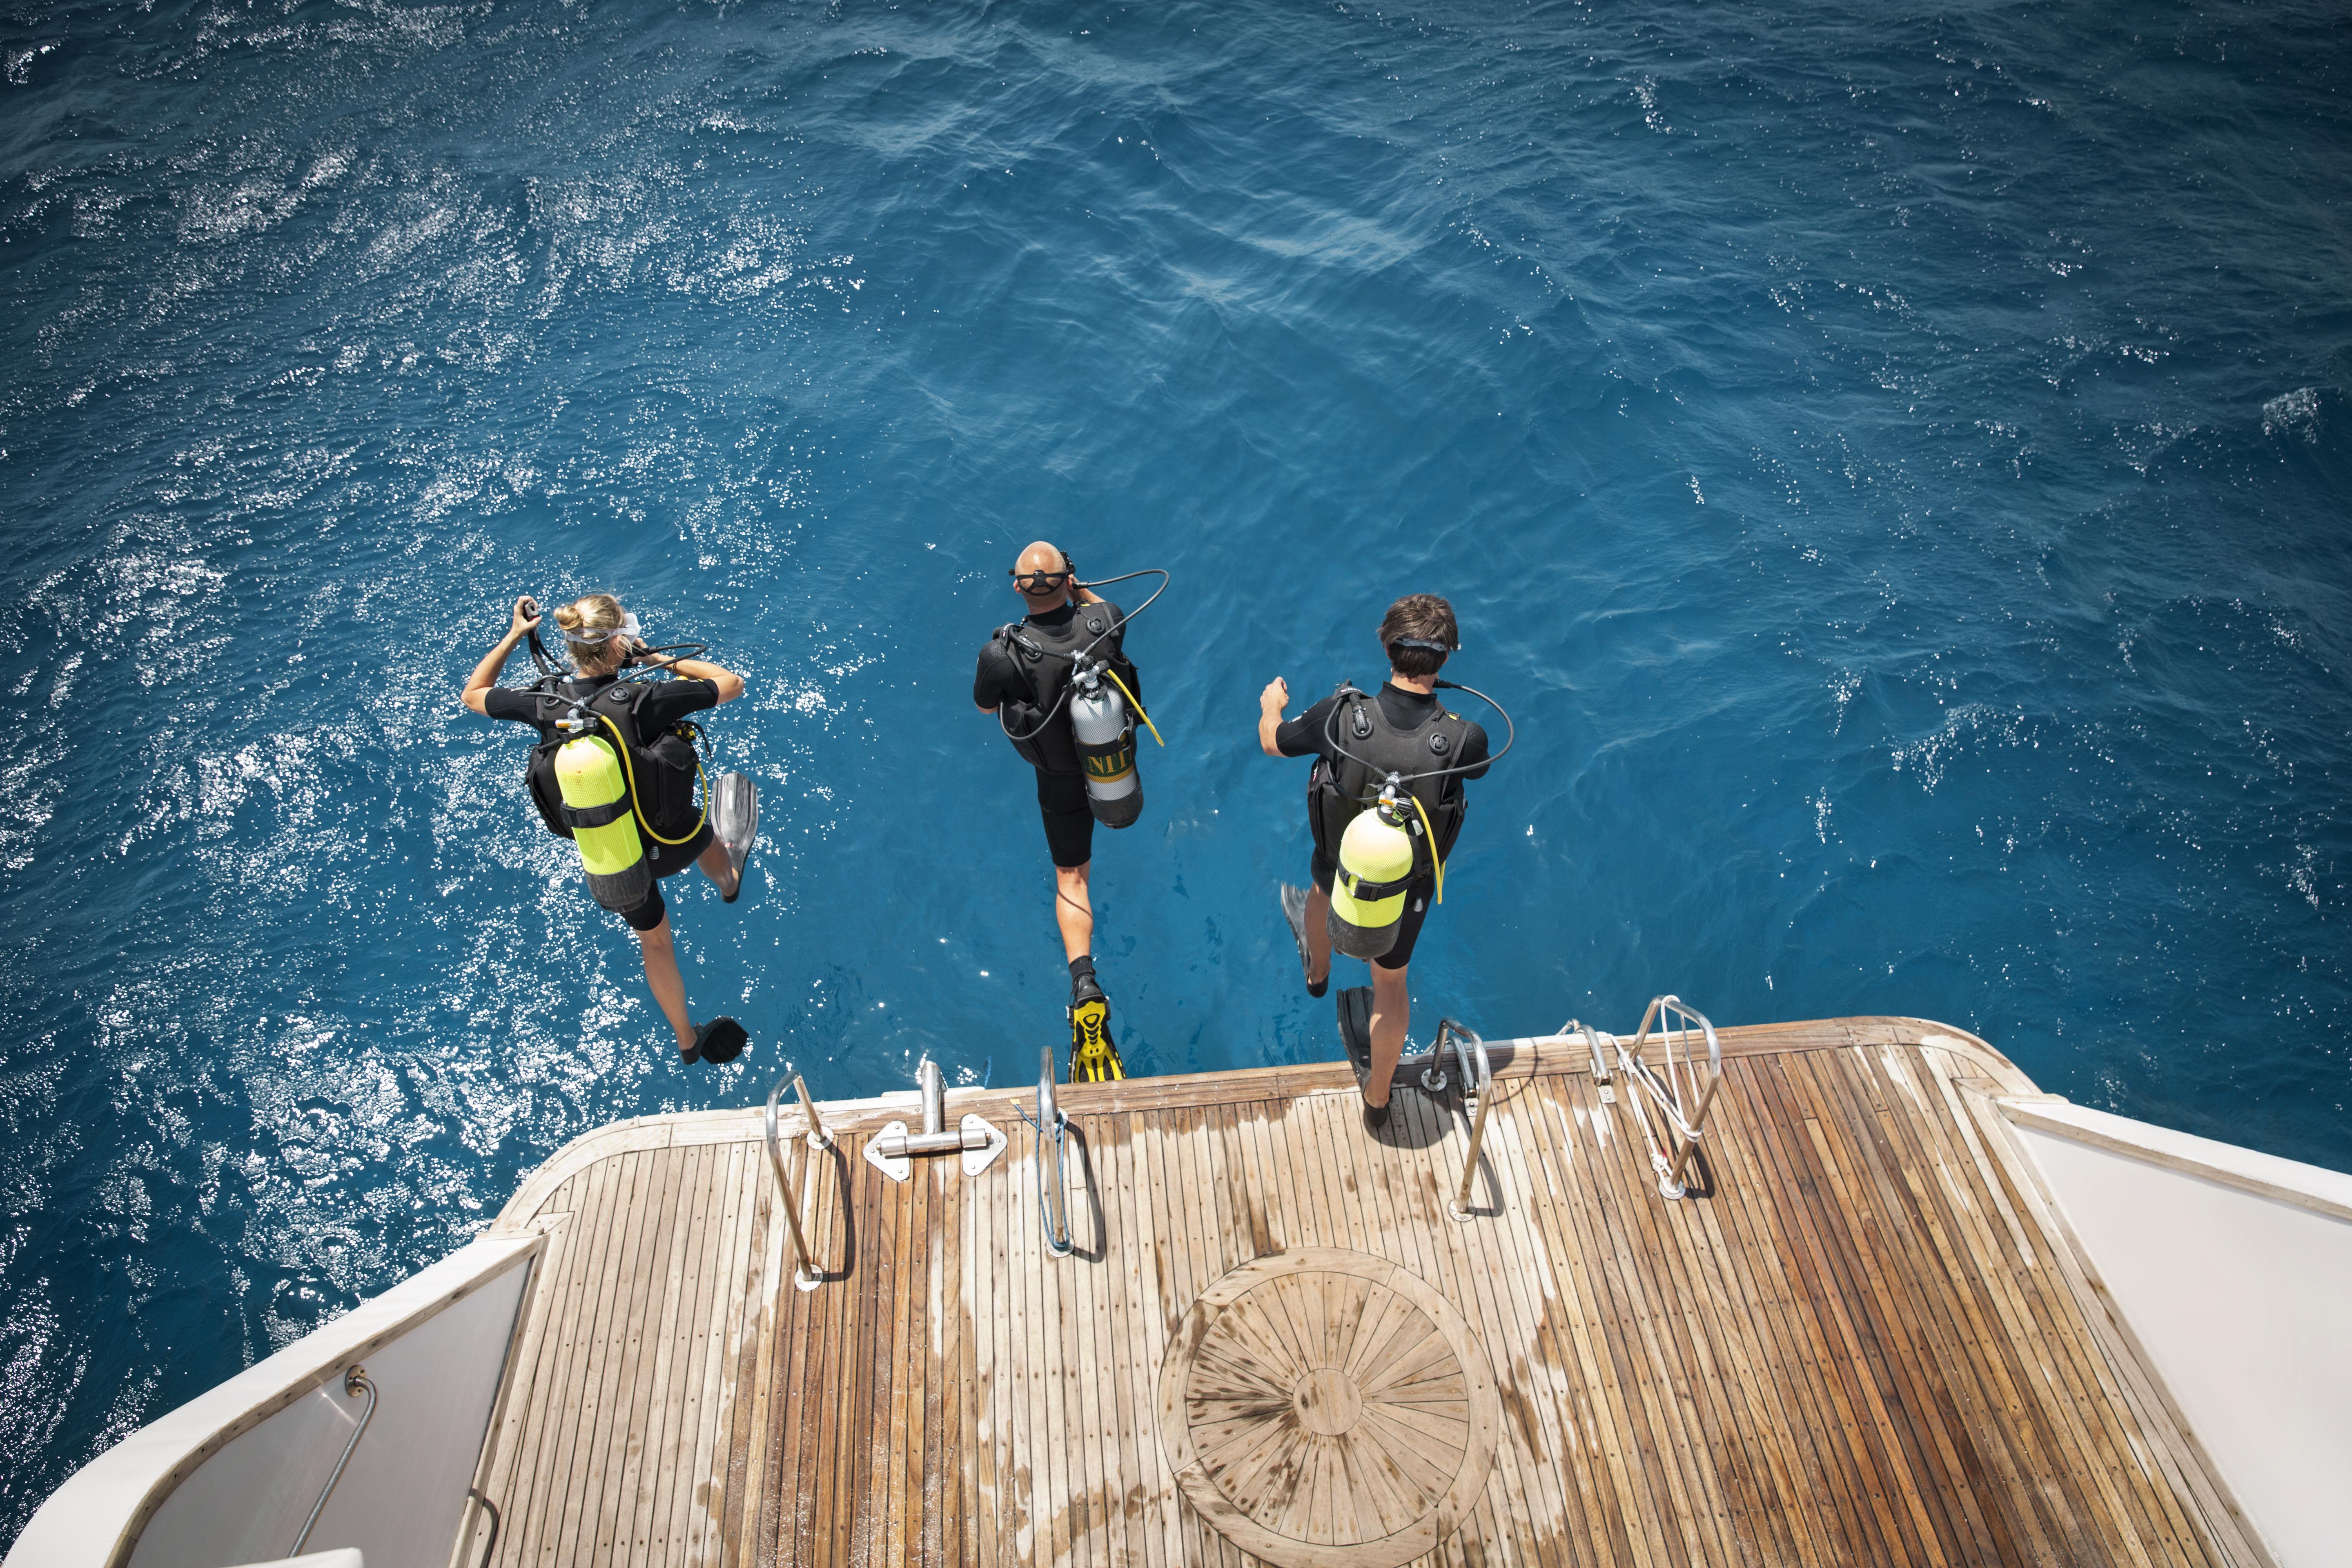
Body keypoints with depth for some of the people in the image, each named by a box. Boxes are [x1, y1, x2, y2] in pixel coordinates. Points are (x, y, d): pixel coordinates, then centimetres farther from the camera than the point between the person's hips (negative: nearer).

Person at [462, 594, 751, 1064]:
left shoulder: (544, 704, -19)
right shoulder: (641, 701, -31)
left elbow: (472, 694, 3)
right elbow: (732, 684, -18)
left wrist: (513, 635, 7)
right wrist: (663, 659, -10)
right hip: (670, 844, -3)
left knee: (653, 940, 27)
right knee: (705, 835, 36)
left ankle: (687, 1042, 45)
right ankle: (730, 882, 73)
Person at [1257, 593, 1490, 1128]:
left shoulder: (1341, 717, -32)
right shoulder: (1464, 739, -32)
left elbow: (1273, 743, -9)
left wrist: (1271, 705, 14)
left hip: (1341, 870, 1)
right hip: (1407, 888, -1)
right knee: (1390, 983, 25)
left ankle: (1317, 970, 72)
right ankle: (1377, 1098, 46)